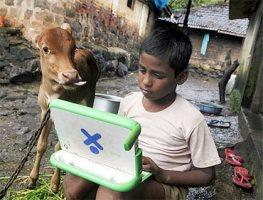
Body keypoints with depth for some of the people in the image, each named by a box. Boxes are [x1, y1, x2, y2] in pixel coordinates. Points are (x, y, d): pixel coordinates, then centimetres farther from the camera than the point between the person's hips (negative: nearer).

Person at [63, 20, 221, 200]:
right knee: (74, 182, -22)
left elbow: (207, 174, -7)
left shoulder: (191, 119, -17)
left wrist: (163, 175, -20)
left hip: (167, 185, -4)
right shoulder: (128, 103, -2)